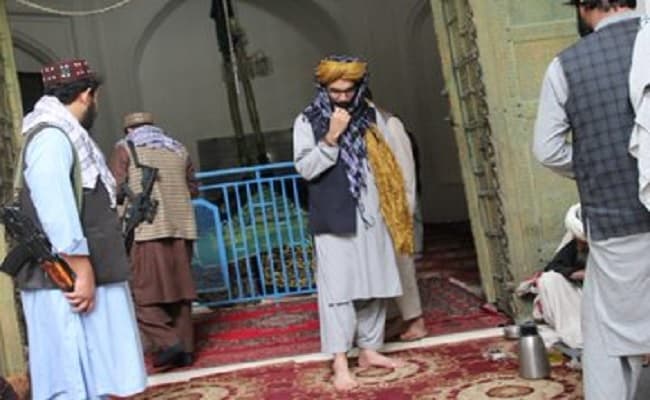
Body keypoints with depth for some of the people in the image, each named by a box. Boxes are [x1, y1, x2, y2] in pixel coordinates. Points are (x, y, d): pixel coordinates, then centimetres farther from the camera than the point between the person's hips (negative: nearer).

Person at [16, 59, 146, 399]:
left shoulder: (65, 136, 19)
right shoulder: (51, 137, -13)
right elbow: (56, 212, -23)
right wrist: (82, 271, -23)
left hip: (90, 279, 10)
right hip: (67, 284, -10)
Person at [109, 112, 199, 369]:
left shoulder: (125, 149, 5)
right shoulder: (178, 149, 17)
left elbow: (115, 191, -3)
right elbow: (193, 189, 18)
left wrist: (133, 194, 16)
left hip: (145, 229, -5)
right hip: (181, 228, 5)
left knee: (141, 293, 0)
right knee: (179, 291, 11)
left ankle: (167, 342, -13)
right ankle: (185, 348, 12)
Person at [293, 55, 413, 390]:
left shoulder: (371, 116, 10)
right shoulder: (308, 121, 0)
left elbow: (389, 164, 14)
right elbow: (306, 169, -10)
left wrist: (397, 209, 9)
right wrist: (331, 138, -19)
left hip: (372, 216, 4)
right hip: (334, 219, -4)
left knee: (374, 286, 9)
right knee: (337, 288, -6)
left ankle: (369, 349, 23)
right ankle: (340, 364, -3)